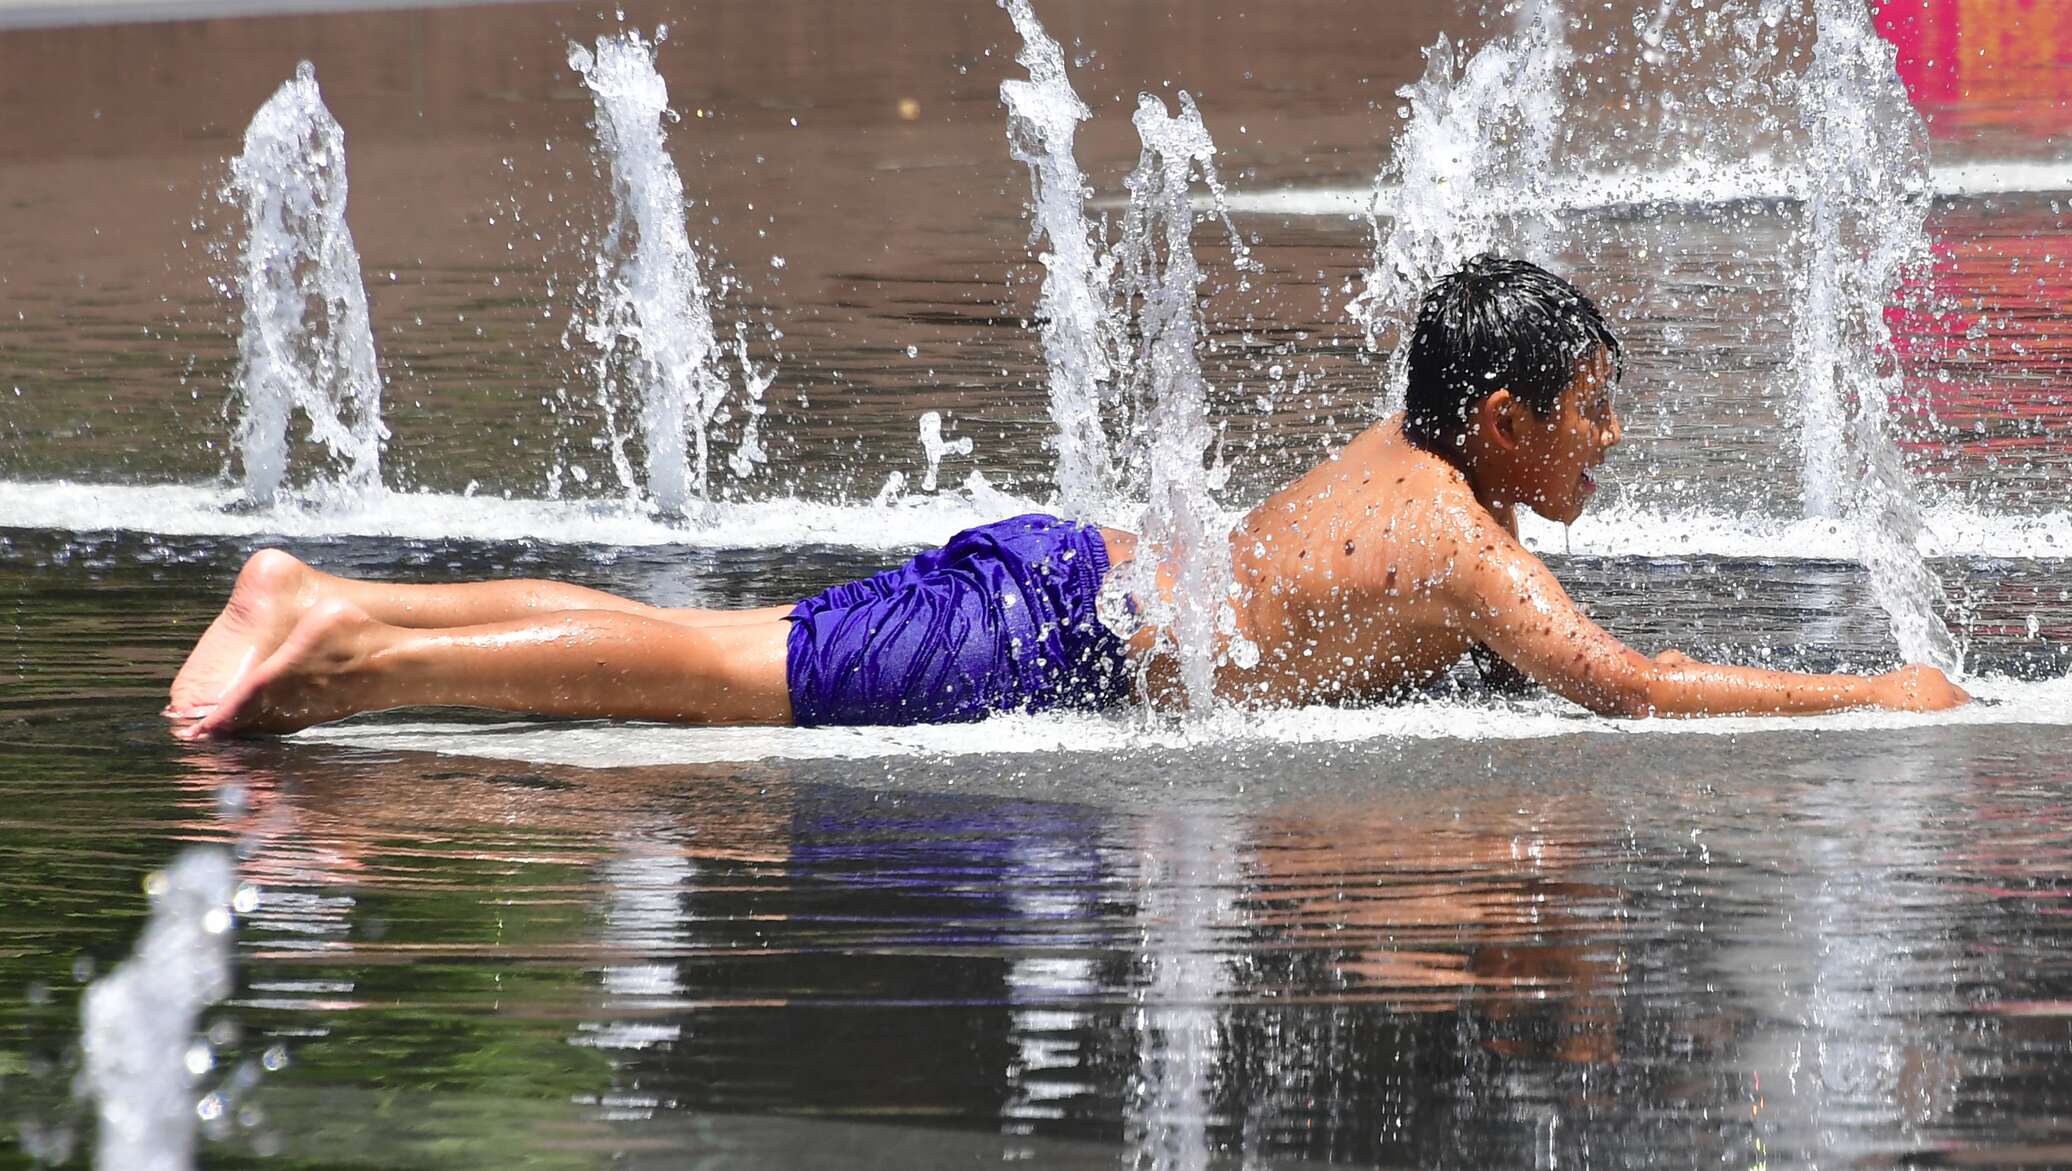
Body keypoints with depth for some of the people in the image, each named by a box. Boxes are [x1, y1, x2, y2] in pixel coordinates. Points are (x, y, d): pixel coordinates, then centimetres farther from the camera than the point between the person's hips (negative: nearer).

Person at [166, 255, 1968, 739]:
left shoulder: (1402, 453, 17)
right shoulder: (1464, 546, -10)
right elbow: (1630, 687, -18)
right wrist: (1870, 700, -10)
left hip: (1059, 571, 8)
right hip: (1042, 647, -8)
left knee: (697, 649, 6)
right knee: (700, 681, -13)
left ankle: (324, 604, 4)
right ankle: (337, 651, -18)